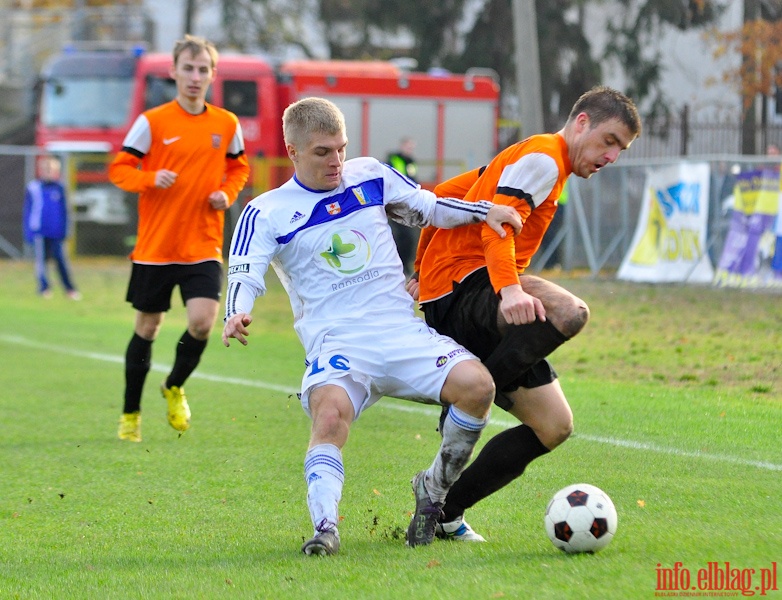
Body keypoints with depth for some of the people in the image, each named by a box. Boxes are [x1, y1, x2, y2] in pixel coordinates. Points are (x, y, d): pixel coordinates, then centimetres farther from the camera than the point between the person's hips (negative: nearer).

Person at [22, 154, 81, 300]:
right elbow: (27, 212, 1)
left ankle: (70, 289, 4)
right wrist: (28, 233, 0)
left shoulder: (59, 188, 3)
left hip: (56, 232, 2)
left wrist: (64, 230, 9)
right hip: (40, 232, -2)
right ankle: (44, 288, 14)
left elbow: (64, 210, 11)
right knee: (41, 259, 3)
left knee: (61, 259, -1)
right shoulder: (33, 188, -5)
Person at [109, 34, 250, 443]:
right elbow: (119, 169, -2)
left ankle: (175, 387, 14)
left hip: (204, 246, 2)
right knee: (147, 327, 6)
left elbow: (238, 168, 20)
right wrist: (151, 179, -21)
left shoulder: (226, 125, 4)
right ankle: (131, 413, 23)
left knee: (202, 321, -16)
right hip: (155, 245, -2)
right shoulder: (152, 122, -5)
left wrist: (227, 194, 0)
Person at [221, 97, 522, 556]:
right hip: (336, 343, -3)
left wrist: (483, 211, 6)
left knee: (476, 384, -22)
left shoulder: (370, 177, 12)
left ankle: (435, 490, -1)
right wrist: (237, 315, -31)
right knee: (331, 414, -36)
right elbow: (245, 277, -8)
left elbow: (429, 209, 23)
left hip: (403, 332, 3)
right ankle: (325, 526, -37)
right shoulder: (267, 213, 3)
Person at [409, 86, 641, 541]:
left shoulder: (529, 159, 26)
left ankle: (445, 512, 8)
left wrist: (424, 269, 27)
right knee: (569, 312, -38)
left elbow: (442, 197, 29)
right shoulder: (542, 157, -5)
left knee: (554, 426, 5)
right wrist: (510, 289, -36)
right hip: (464, 286, -10)